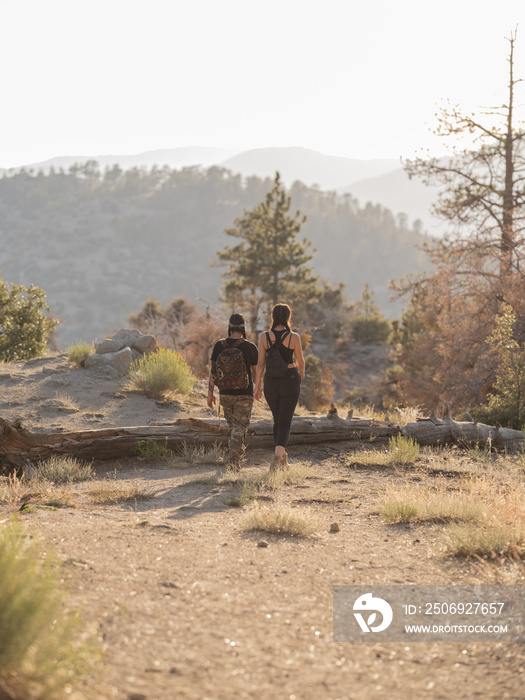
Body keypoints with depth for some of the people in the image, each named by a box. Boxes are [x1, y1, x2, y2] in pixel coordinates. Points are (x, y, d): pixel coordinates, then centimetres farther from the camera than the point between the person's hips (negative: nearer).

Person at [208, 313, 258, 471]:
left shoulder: (219, 346, -5)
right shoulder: (250, 347, -10)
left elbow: (213, 371, -2)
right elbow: (256, 371, -1)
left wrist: (210, 393, 5)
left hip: (225, 393, 3)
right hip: (244, 394, -3)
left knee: (232, 425, 21)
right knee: (240, 427, 2)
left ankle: (233, 457, 24)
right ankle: (234, 459, -13)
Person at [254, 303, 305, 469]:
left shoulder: (264, 337, -5)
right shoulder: (294, 337, -10)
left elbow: (260, 363, -4)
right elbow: (300, 361, 0)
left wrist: (257, 386, 5)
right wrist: (302, 373, 23)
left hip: (271, 381, 3)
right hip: (290, 381, -3)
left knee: (278, 420, 20)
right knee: (285, 423, 0)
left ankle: (283, 459, 27)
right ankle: (277, 455, -23)